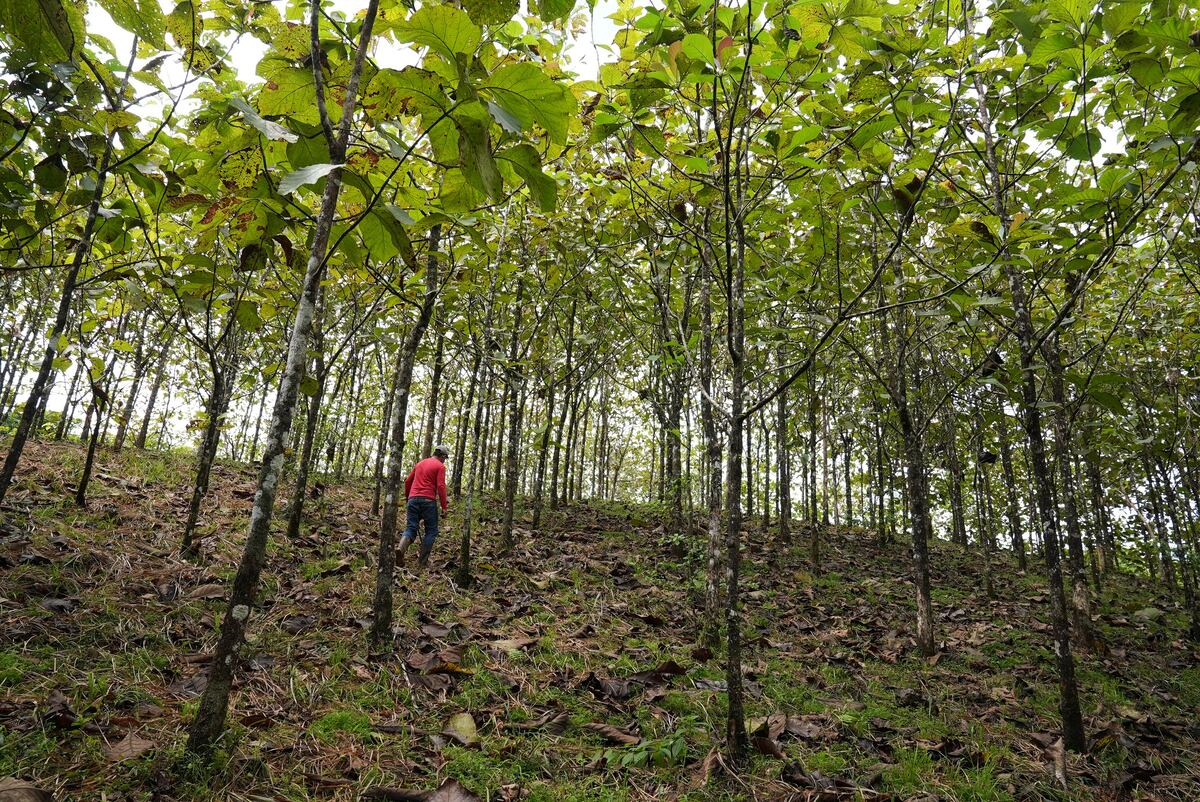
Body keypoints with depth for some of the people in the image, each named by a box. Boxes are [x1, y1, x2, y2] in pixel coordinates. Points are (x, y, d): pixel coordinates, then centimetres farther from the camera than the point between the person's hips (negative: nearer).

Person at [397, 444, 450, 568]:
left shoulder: (419, 463, 19)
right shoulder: (440, 466, 0)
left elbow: (407, 481, 22)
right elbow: (441, 486, -11)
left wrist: (407, 497, 34)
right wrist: (444, 505, -8)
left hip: (413, 499, 5)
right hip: (428, 501, -5)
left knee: (410, 528, 6)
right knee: (431, 531, 7)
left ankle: (401, 548, -24)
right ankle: (422, 561, 2)